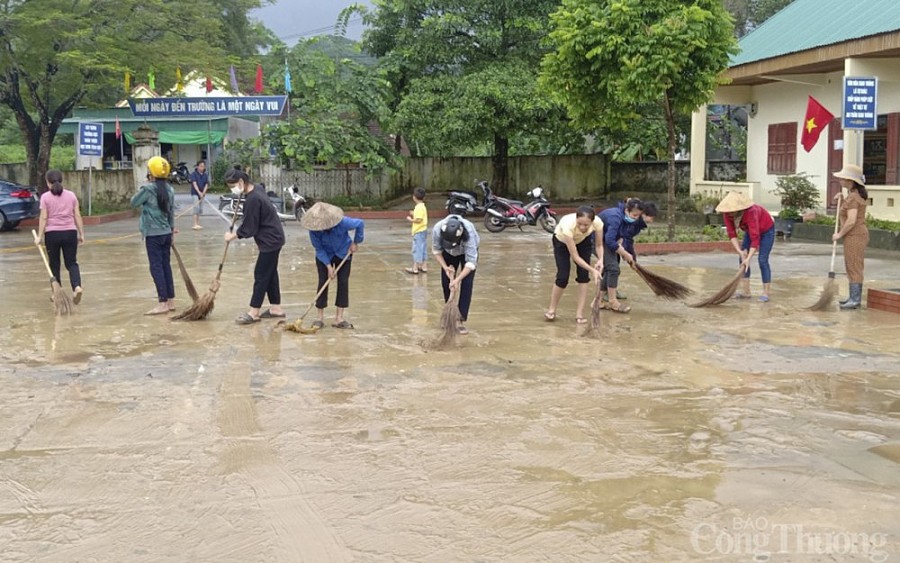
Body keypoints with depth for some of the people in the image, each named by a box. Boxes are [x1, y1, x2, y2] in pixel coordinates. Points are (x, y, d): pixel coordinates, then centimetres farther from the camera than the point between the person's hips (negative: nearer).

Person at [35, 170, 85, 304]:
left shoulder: (45, 197, -3)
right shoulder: (71, 195, 4)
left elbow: (43, 218, -6)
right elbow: (77, 216, 3)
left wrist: (39, 236, -2)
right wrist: (81, 233, 9)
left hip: (52, 233, -2)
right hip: (70, 232, 2)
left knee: (54, 264, 11)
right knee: (72, 263, 5)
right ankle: (77, 286, -19)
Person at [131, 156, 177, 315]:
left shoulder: (148, 188, -13)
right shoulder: (169, 189, 4)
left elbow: (134, 202, 0)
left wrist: (140, 191, 16)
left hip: (153, 234, -6)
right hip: (166, 233, 6)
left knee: (156, 267, -4)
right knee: (166, 266, 12)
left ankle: (163, 303, -6)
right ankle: (171, 300, 16)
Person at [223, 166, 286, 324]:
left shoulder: (252, 200, -24)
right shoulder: (257, 188, 5)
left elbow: (248, 229, -18)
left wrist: (232, 236, -3)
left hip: (270, 240, -10)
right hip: (273, 238, 10)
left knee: (261, 275, -4)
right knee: (270, 273, 14)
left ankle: (254, 313, 1)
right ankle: (276, 308, 20)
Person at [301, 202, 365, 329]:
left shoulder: (342, 222, -34)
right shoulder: (314, 229, -30)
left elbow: (360, 223, -18)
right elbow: (319, 249, -18)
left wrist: (355, 242, -12)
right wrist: (329, 266, -23)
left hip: (343, 253, 0)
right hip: (324, 256, 0)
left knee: (343, 282, -3)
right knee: (323, 282, -5)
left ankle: (339, 318, 1)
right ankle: (320, 317, 2)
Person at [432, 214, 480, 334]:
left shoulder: (469, 232, -44)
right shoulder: (437, 229, -37)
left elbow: (471, 262, -40)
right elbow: (436, 250, -16)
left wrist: (458, 279, -42)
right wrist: (445, 267, -25)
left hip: (468, 252, -3)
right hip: (448, 253, 3)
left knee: (466, 284, -13)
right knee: (446, 283, 0)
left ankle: (461, 321, -9)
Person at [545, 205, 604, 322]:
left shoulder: (597, 223, -36)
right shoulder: (568, 225, -45)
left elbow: (599, 245, -18)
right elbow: (575, 256, -38)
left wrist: (600, 260, -36)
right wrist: (593, 270, -41)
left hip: (583, 241, 3)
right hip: (562, 241, -3)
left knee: (583, 275, -9)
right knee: (563, 276, -9)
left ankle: (580, 313, -1)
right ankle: (551, 310, 13)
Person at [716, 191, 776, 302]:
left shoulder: (750, 213, -42)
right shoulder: (727, 213, -24)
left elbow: (755, 238, -43)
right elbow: (732, 234, -20)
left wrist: (748, 259, -46)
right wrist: (740, 251, -30)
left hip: (766, 229, -6)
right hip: (751, 230, 6)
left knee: (762, 260, -13)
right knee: (742, 259, -2)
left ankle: (765, 293, -8)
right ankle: (745, 291, 3)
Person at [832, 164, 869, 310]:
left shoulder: (853, 197, -19)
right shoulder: (857, 194, 12)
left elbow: (851, 220, -25)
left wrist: (840, 234, -14)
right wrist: (841, 201, 6)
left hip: (855, 236, -10)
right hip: (856, 236, 10)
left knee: (854, 267, -4)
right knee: (852, 267, 17)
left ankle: (855, 300, 1)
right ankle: (855, 297, 25)